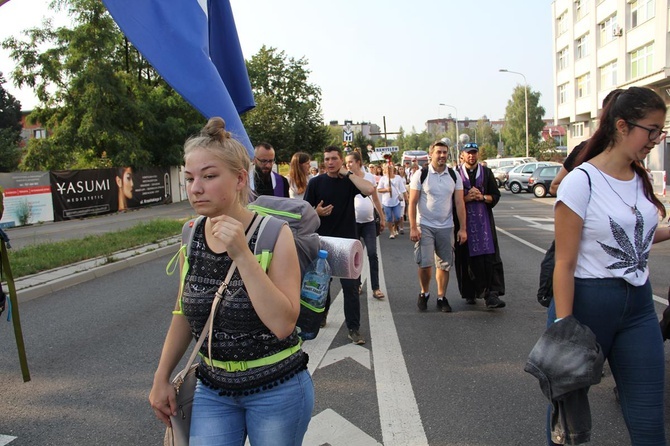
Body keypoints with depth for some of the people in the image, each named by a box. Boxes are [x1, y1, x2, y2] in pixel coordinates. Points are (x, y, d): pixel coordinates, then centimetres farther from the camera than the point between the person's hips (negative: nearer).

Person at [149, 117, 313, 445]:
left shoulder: (274, 234, -17)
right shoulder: (192, 237, -4)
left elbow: (283, 323, -26)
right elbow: (184, 313, 9)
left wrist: (242, 255, -31)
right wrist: (161, 378, 11)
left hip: (276, 389, -3)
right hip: (213, 389, 4)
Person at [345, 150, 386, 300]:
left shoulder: (370, 176, 4)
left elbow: (375, 199, 12)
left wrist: (382, 217, 14)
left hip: (369, 221, 1)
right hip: (352, 221, -1)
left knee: (372, 254, -4)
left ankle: (375, 288, 0)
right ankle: (357, 284, 23)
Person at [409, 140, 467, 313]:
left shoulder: (454, 175, 3)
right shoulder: (421, 174, -6)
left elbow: (459, 203, 3)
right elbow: (412, 203, -6)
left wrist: (463, 228, -1)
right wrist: (413, 228, -12)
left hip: (445, 227, 3)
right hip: (424, 226, -3)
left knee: (444, 265, 7)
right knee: (425, 263, -7)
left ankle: (442, 297, 21)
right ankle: (424, 293, 18)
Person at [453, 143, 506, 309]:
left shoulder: (486, 172, 11)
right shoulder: (456, 174, 5)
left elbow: (496, 195, 9)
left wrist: (482, 197, -9)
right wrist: (466, 198, -13)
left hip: (484, 220, 1)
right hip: (464, 221, -1)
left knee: (490, 257, -9)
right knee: (466, 259, 2)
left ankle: (491, 294, -11)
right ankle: (469, 294, 15)